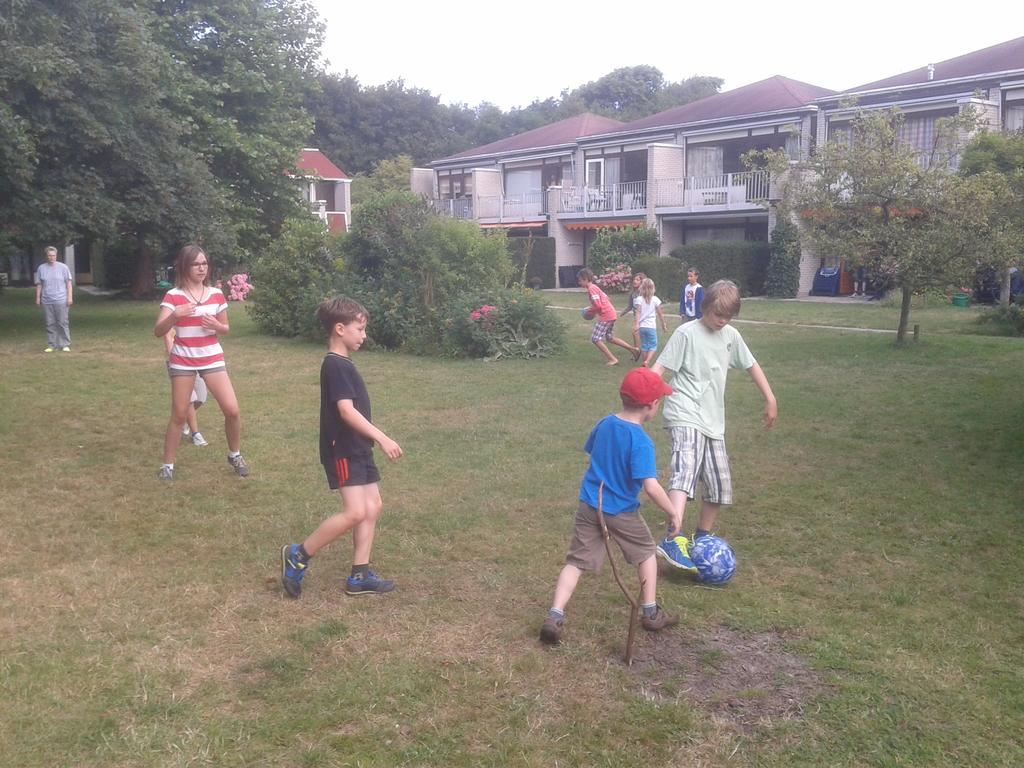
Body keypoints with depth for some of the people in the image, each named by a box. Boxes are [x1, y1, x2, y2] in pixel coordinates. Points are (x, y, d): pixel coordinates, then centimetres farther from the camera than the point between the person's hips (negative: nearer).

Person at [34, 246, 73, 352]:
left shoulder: (63, 267, 3)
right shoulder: (41, 268, 9)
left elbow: (69, 283, 2)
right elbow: (39, 284, 12)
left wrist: (70, 297, -4)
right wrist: (38, 298, 7)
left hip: (61, 300, -2)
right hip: (46, 301, 2)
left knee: (62, 323, -3)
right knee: (50, 324, 4)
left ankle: (65, 345, 2)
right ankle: (51, 345, 9)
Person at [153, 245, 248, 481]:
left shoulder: (216, 294, 3)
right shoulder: (173, 296, -7)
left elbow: (226, 328, 12)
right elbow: (158, 331, -14)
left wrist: (216, 326, -12)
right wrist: (175, 315, -32)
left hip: (212, 358, 2)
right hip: (183, 361, -2)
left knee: (232, 410, -5)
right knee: (179, 415, 3)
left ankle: (235, 455, 17)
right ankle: (167, 465, 17)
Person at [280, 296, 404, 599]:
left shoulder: (343, 364, 15)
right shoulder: (335, 365, -16)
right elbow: (347, 411, -24)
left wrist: (374, 440, 23)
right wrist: (383, 438, -23)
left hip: (358, 449, 10)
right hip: (343, 450, -10)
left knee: (372, 506, 8)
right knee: (355, 512, -14)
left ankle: (359, 576, 13)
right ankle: (298, 555, 1)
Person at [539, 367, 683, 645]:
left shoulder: (604, 424, 0)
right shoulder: (641, 441, -21)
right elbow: (651, 486, -26)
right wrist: (673, 513, -14)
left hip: (589, 506, 5)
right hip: (621, 512, -4)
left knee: (577, 561, 7)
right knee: (646, 552, 20)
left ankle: (554, 617, -5)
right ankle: (651, 613, 28)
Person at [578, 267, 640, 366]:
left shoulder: (591, 289, -15)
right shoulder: (595, 287, 15)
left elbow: (598, 305, -23)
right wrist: (593, 310, 14)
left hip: (605, 316, -10)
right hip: (611, 314, 10)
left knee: (596, 339, -4)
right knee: (610, 338, 21)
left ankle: (613, 359, -3)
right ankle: (634, 349, 22)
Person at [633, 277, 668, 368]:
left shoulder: (639, 299, -3)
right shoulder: (655, 299, -2)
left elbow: (638, 312, -15)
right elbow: (660, 314, 3)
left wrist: (636, 325, -20)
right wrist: (663, 325, 14)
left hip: (642, 326, 2)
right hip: (651, 326, -1)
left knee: (644, 346, 13)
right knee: (653, 346, 3)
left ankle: (645, 362, 19)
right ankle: (647, 361, -18)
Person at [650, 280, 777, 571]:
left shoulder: (731, 336, 11)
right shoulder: (686, 333, -8)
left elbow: (751, 366, 23)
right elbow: (660, 367, -13)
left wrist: (770, 400, 23)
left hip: (713, 421, 7)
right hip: (685, 416, -7)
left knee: (720, 485, 9)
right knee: (686, 470, -28)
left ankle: (702, 538, 28)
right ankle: (673, 540, -40)